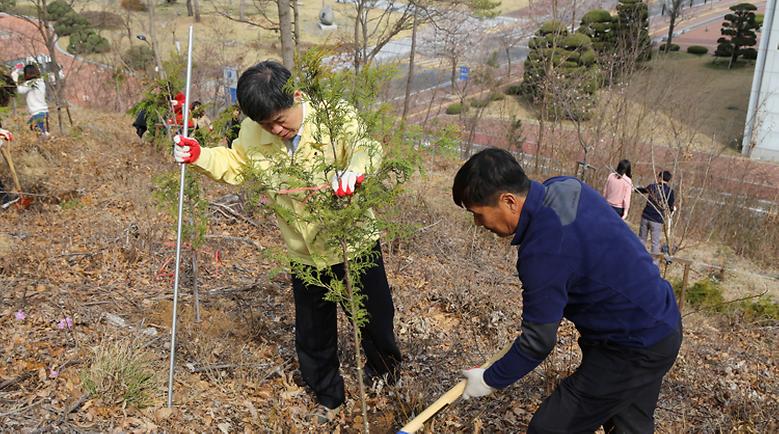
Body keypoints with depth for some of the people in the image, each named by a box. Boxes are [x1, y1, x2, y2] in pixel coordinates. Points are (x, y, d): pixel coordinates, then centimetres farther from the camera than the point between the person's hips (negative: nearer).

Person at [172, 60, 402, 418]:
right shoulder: (252, 132, -9)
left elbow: (369, 150, -33)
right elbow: (235, 165, 8)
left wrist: (355, 169, -57)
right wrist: (200, 156, -11)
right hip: (305, 254, 3)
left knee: (376, 314, 18)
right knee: (312, 333, 16)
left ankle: (384, 364, 53)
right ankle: (328, 397, 42)